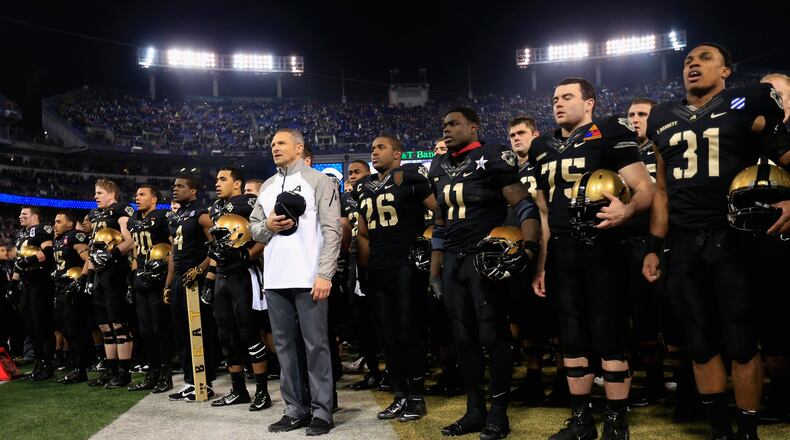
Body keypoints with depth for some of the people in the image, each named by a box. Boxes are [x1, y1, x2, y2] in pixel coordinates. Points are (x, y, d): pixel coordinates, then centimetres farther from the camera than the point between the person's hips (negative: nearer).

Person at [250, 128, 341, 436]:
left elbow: (332, 230, -8)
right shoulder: (267, 187, 18)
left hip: (309, 279, -6)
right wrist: (267, 226, -5)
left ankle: (321, 411, 6)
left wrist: (325, 274, -16)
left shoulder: (318, 180, -1)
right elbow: (253, 226, 20)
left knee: (316, 344, -2)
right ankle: (294, 409, 19)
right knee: (284, 344, 9)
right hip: (275, 279, 6)